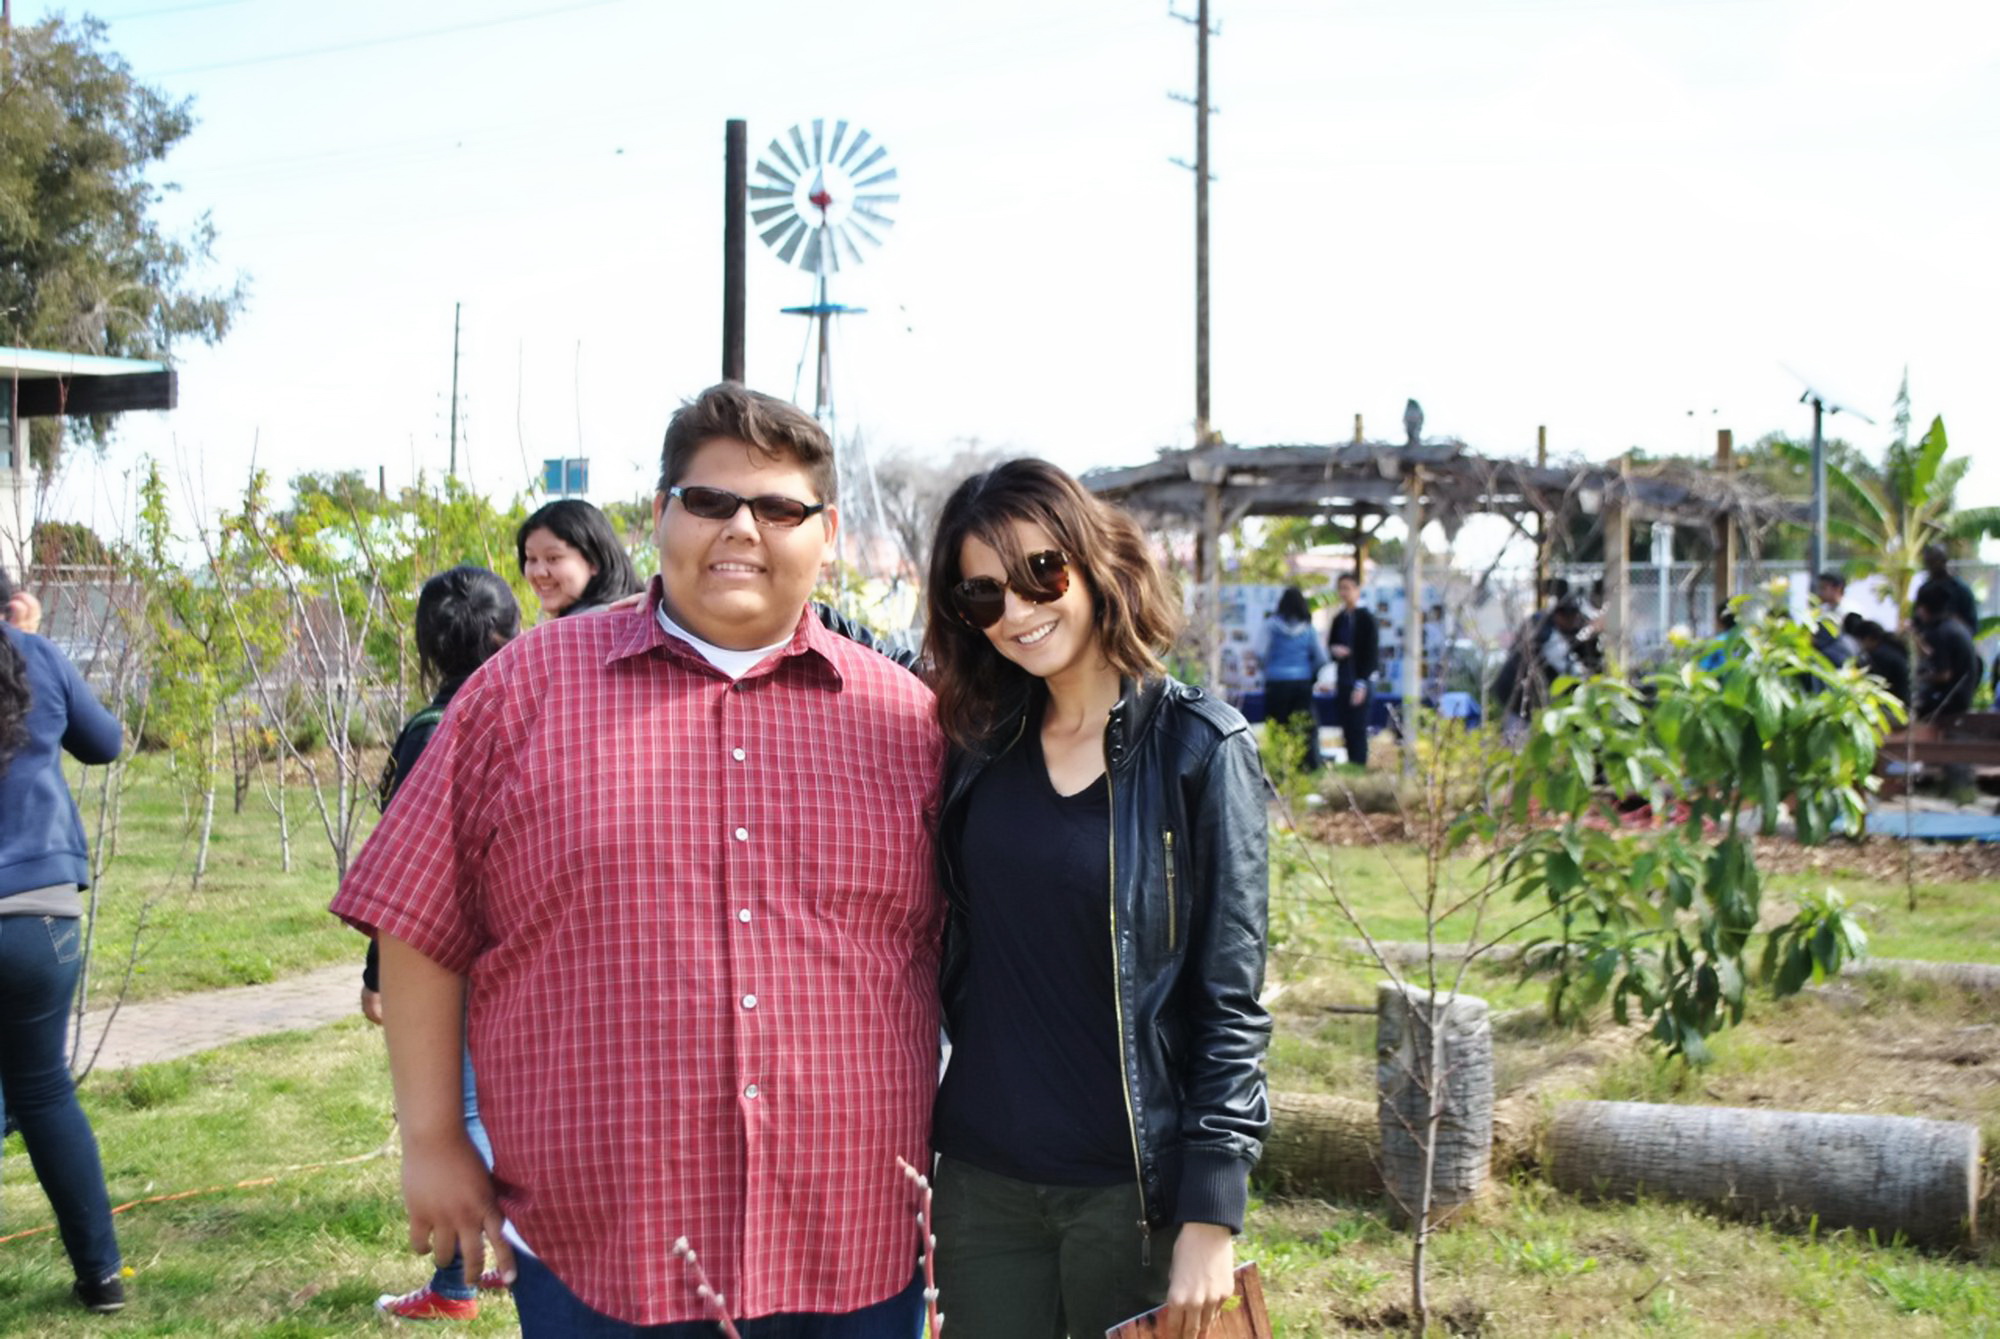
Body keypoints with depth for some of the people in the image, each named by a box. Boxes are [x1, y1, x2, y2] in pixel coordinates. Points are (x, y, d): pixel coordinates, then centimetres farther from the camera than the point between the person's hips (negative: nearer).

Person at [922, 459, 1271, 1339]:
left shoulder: (1198, 749, -8)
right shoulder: (979, 744, 5)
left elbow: (1231, 1000, -10)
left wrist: (1211, 1218, -13)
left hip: (1132, 1188, -4)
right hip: (982, 1181, 4)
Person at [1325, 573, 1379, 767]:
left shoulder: (1366, 619, -5)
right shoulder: (1339, 619, 13)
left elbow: (1372, 654, -8)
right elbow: (1330, 644, 21)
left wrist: (1362, 684, -13)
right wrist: (1334, 650, -4)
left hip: (1360, 683, -6)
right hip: (1343, 682, 6)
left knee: (1358, 729, -7)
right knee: (1348, 731, 5)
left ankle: (1359, 767, -6)